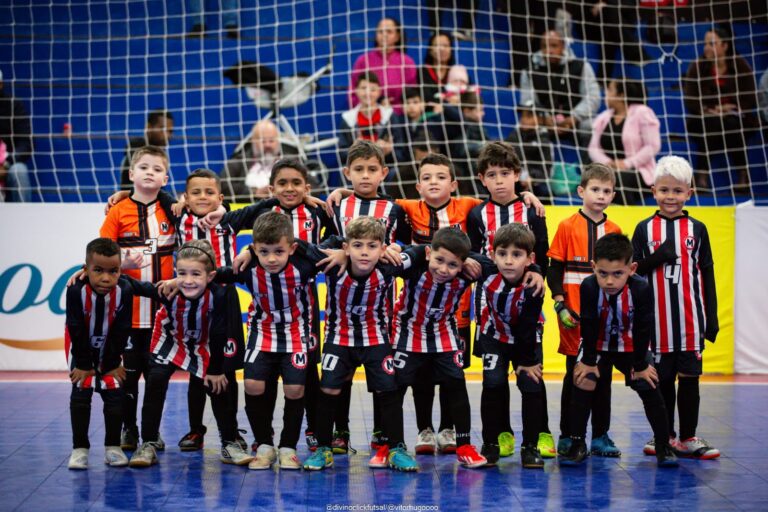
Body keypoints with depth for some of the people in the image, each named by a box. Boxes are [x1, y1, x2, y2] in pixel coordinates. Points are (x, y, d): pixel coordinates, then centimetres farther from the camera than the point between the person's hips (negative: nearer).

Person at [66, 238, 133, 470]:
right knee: (81, 392, -7)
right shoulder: (76, 291, -32)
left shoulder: (124, 291, -28)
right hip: (82, 347, -1)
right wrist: (84, 365, -15)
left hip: (109, 348, 1)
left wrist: (111, 363, -12)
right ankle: (79, 448, 1)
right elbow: (76, 331, -22)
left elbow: (121, 331, -18)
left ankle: (113, 447, 10)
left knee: (114, 393, -2)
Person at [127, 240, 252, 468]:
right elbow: (135, 286, -24)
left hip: (203, 346, 0)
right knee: (155, 382, -11)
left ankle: (230, 445, 14)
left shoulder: (217, 296, -36)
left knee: (218, 386, -2)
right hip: (170, 341, 0)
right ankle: (148, 445, -1)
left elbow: (218, 336, -23)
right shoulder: (168, 292, -36)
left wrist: (215, 370, -13)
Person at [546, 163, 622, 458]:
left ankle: (600, 436, 15)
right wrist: (560, 306, -10)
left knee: (603, 375, 6)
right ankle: (567, 437, 12)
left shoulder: (614, 231, 8)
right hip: (575, 316, -3)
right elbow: (554, 269, -3)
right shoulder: (567, 227, -3)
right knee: (574, 373, 3)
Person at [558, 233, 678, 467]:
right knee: (583, 382, -13)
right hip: (597, 345, 0)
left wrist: (640, 365, -12)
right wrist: (588, 361, -12)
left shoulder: (641, 289, -31)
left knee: (650, 387, -4)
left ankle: (663, 445, 12)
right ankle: (577, 444, -1)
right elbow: (588, 327, -19)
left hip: (631, 347, 0)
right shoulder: (589, 288, -30)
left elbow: (643, 330, -20)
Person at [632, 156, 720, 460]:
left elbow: (707, 274, 5)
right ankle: (665, 436, 19)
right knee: (662, 378, 8)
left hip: (690, 318, 0)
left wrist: (712, 317, 2)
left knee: (689, 377, 3)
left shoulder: (697, 229, 4)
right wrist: (656, 259, -15)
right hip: (657, 318, 0)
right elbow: (632, 272, 4)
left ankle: (688, 438, 10)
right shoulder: (644, 229, 4)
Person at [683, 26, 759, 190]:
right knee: (710, 123, -33)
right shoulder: (697, 67, -4)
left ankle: (743, 174, -20)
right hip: (703, 121, 0)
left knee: (731, 124, -33)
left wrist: (730, 110, -22)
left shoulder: (740, 66, -4)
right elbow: (690, 101, -9)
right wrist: (710, 111, -26)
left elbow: (750, 100, -6)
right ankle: (702, 174, -29)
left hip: (737, 120, 0)